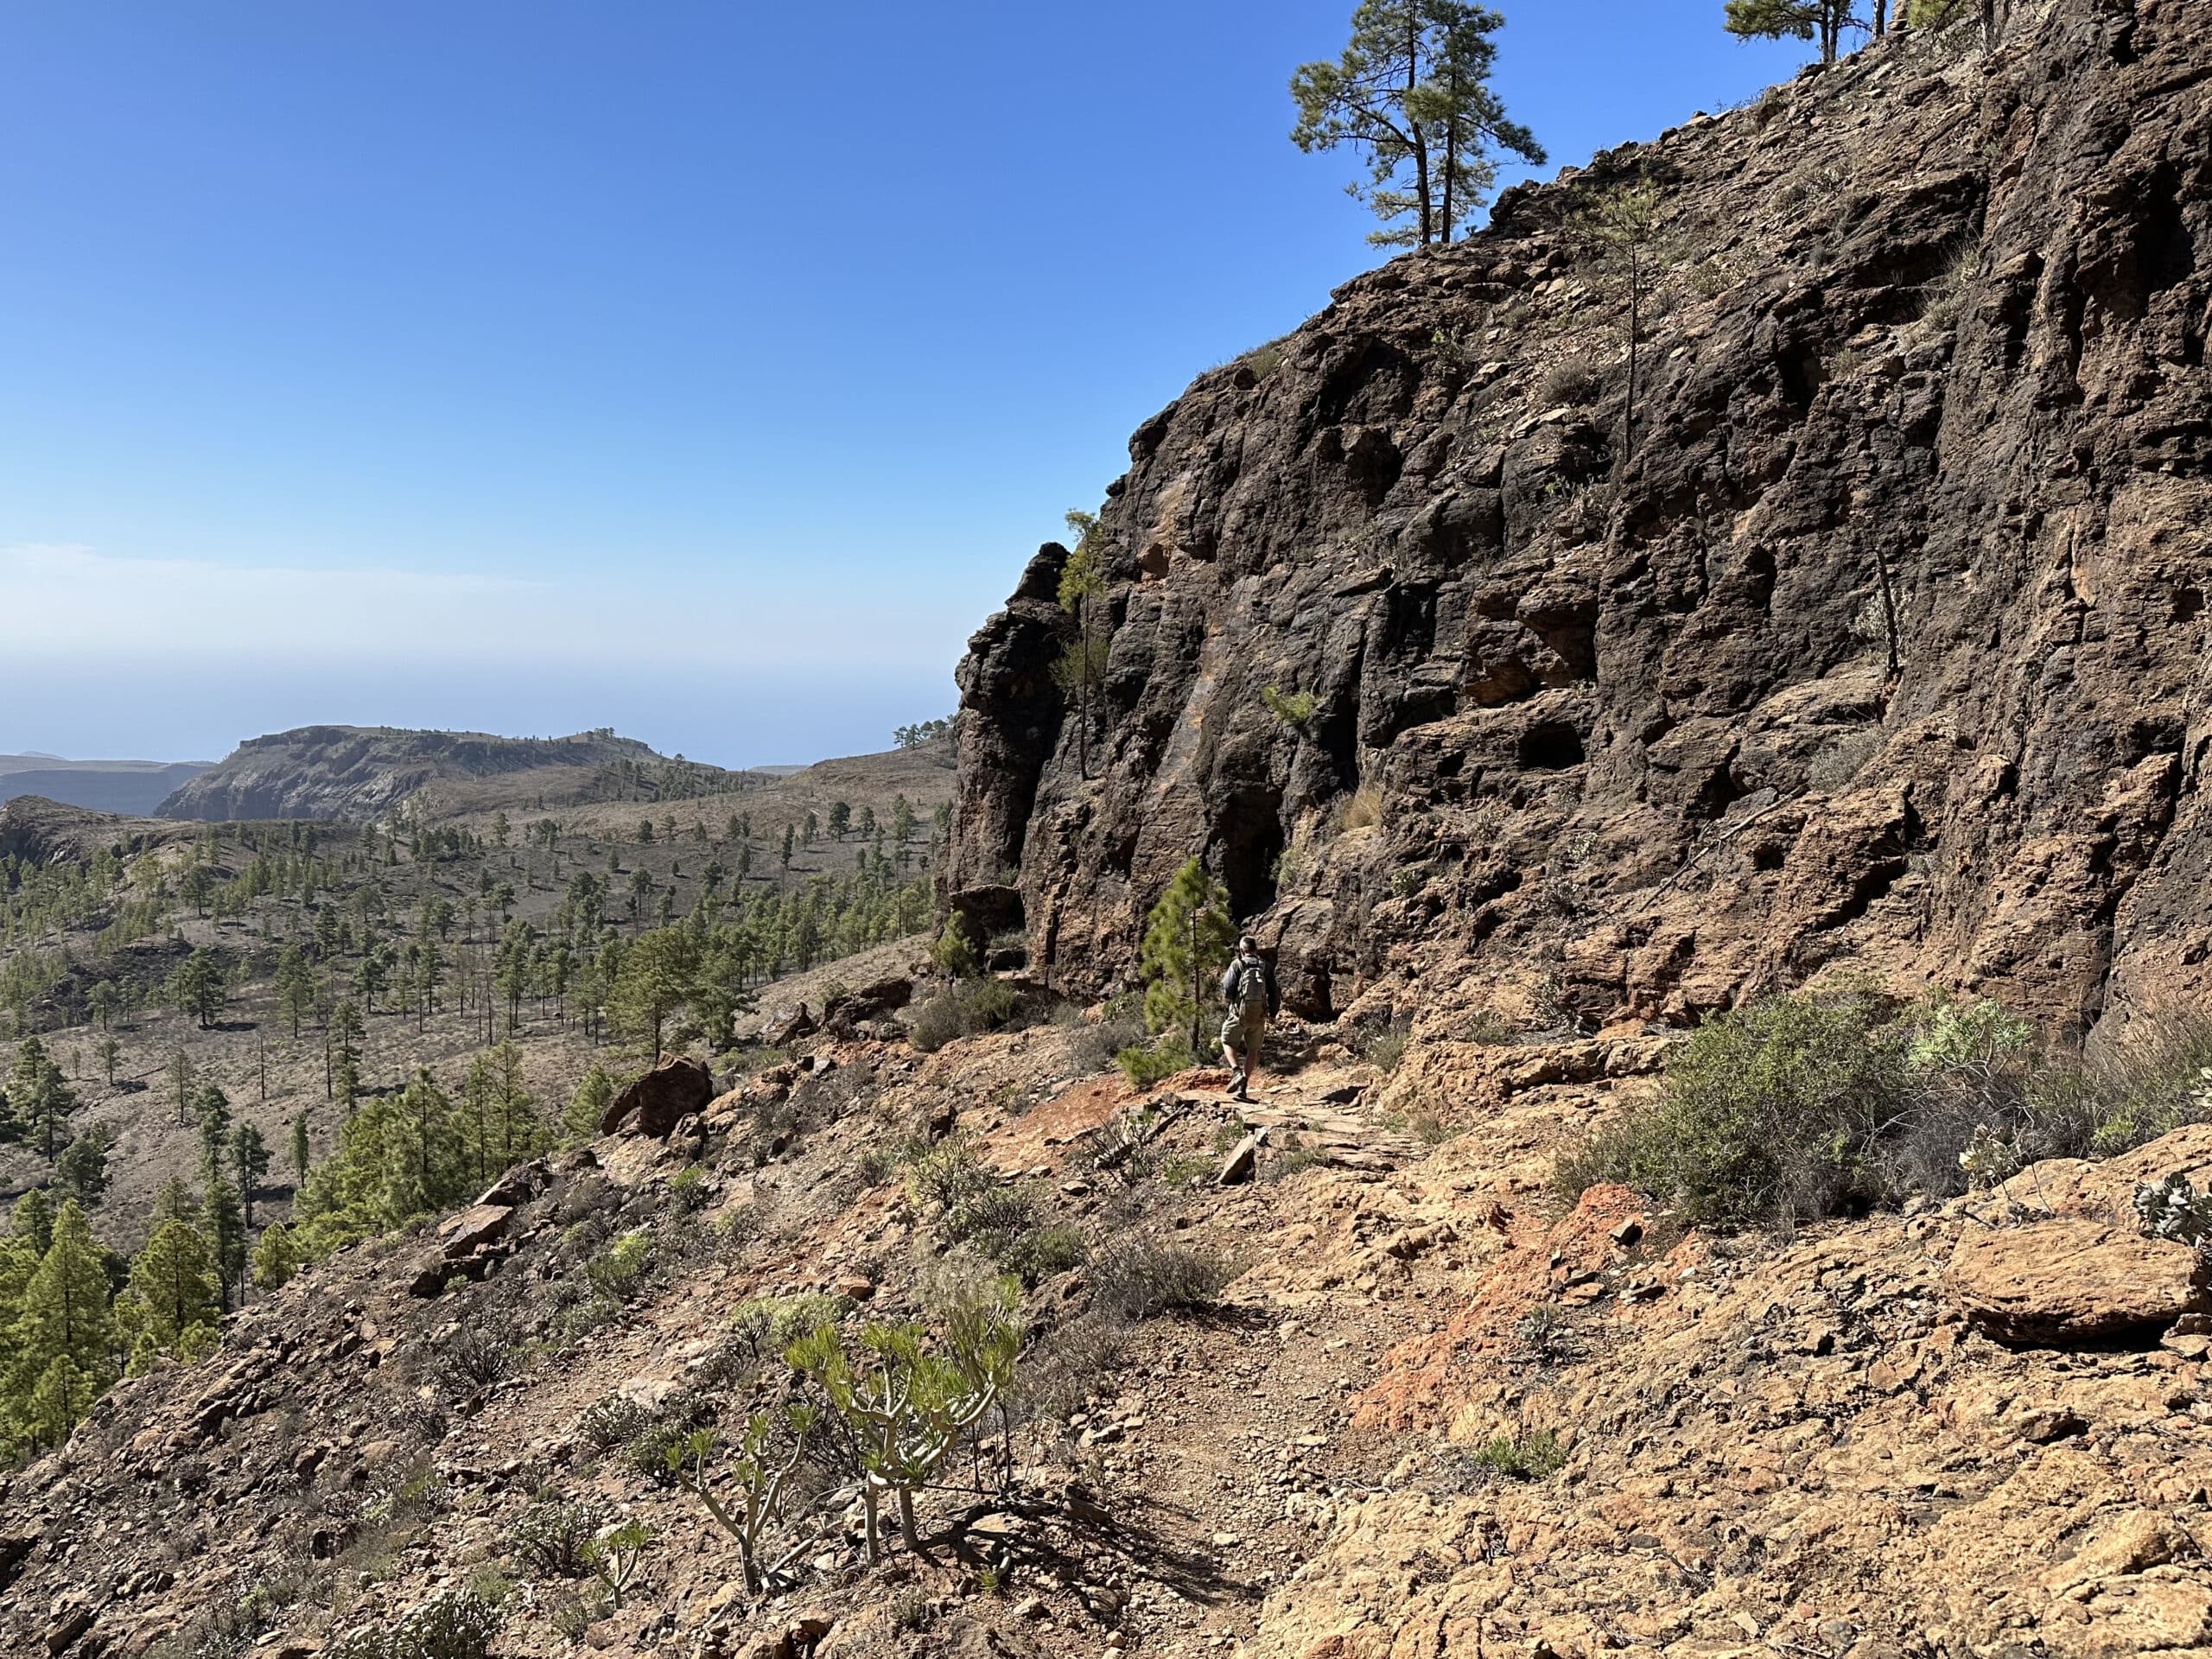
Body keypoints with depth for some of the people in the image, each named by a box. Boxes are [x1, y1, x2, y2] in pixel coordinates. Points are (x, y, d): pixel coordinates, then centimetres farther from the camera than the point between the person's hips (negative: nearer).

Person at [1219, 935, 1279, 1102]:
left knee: (1228, 1042, 15)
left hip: (1240, 1013, -3)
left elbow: (1227, 989, -11)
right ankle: (1243, 1087, 8)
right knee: (1253, 1050, 13)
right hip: (1259, 1015, 3)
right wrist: (1272, 1016, 15)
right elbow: (1275, 993, 6)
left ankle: (1237, 1072, -7)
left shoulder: (1237, 965, -3)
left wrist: (1228, 1000, 11)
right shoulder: (1266, 967, 7)